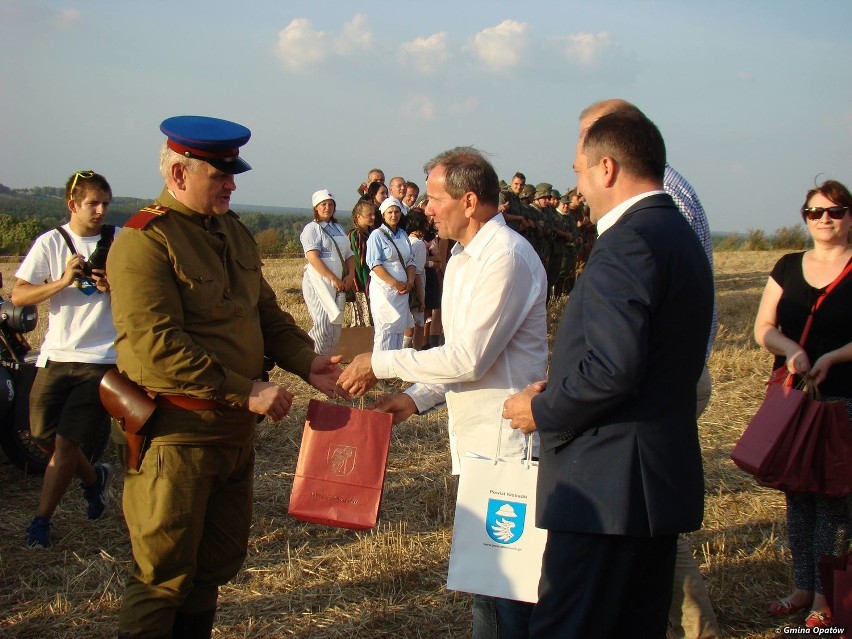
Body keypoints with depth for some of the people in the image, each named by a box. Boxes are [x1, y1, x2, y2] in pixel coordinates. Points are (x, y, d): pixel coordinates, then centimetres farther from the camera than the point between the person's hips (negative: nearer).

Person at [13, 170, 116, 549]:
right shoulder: (51, 243, 1)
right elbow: (18, 295, -4)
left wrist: (113, 286, -18)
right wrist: (62, 282, -19)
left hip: (102, 358, -2)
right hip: (57, 356, 3)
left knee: (67, 441, -5)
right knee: (43, 434, 9)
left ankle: (41, 521, 8)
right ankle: (94, 478, 37)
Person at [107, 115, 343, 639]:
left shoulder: (235, 233, 12)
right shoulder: (144, 242, -16)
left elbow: (266, 311, 17)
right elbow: (156, 345, -25)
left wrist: (305, 361, -2)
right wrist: (246, 391, -24)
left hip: (236, 431, 9)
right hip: (176, 434, -8)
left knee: (218, 562, 18)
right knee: (165, 576, 1)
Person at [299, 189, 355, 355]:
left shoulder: (338, 228, 19)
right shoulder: (312, 228, -4)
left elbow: (349, 254, 17)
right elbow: (313, 257, -14)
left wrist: (350, 275, -1)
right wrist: (333, 279, -19)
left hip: (339, 284, 7)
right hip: (319, 282, -7)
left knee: (336, 325, 6)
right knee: (324, 326, -14)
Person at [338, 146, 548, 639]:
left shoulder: (506, 257, -17)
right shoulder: (463, 258, 15)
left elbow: (469, 358, -21)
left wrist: (380, 364, -13)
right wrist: (415, 399, 6)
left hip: (505, 442, -10)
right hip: (475, 437, 10)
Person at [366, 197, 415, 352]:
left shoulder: (403, 235, 14)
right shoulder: (377, 235, -6)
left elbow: (409, 261, 16)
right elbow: (375, 264, -13)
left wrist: (410, 282, -2)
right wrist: (395, 283, -16)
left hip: (402, 290, 6)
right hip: (384, 288, -6)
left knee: (400, 328, 7)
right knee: (385, 330, -7)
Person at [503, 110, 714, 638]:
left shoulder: (627, 242, -16)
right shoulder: (680, 235, 16)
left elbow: (612, 368, -26)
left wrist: (543, 411, -10)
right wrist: (560, 394, 13)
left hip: (609, 485, -10)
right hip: (667, 478, 10)